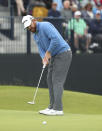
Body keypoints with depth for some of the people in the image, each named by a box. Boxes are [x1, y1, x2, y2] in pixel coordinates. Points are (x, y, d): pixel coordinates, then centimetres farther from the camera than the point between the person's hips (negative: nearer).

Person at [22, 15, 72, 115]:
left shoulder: (45, 26, -16)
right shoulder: (35, 36, 14)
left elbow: (56, 39, -28)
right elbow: (41, 49, 6)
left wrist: (48, 52, -21)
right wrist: (44, 58, -15)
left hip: (63, 53, -10)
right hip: (54, 56, 10)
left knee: (57, 81, -13)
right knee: (50, 80, 8)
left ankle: (58, 109, -14)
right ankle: (52, 107, 12)